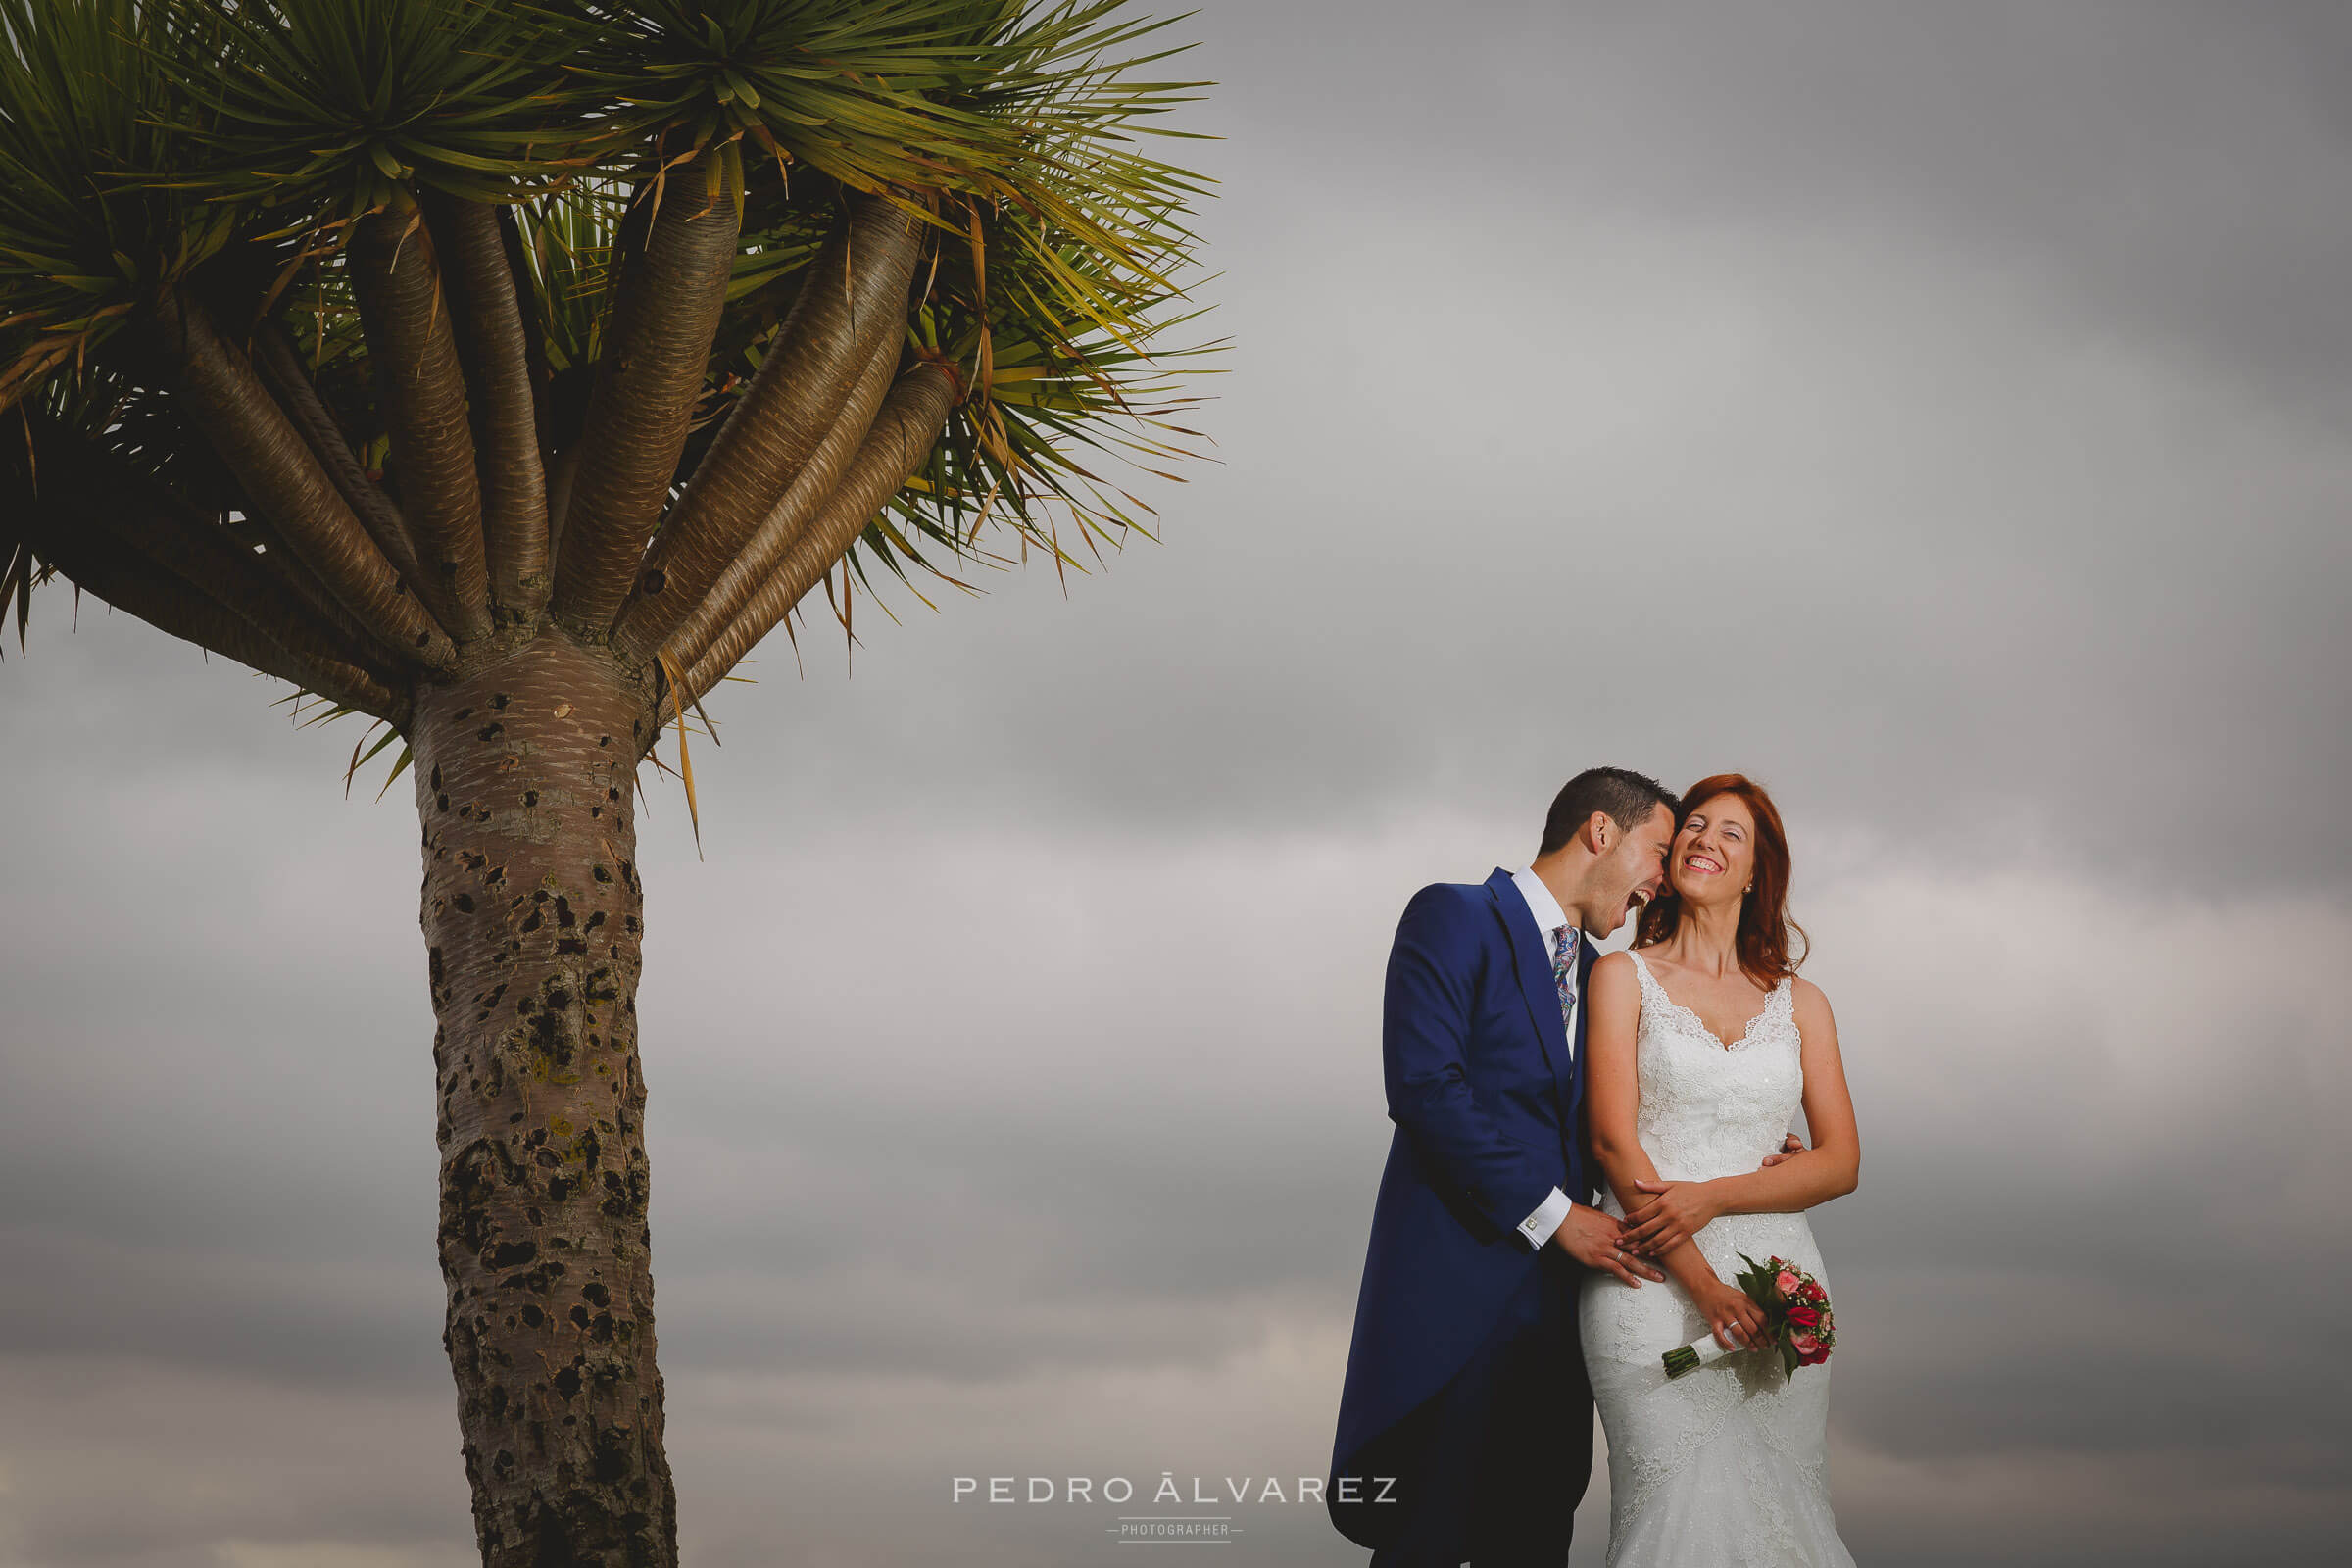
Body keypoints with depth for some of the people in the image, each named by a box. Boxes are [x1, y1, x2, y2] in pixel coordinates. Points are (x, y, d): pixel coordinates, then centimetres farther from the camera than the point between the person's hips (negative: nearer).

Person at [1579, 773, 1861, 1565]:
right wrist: (1703, 1286, -13)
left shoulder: (1799, 1002, 13)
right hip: (1655, 1285, -3)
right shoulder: (1624, 977, 6)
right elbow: (1612, 1142, -4)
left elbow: (1841, 1160, 6)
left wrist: (1713, 1196, -11)